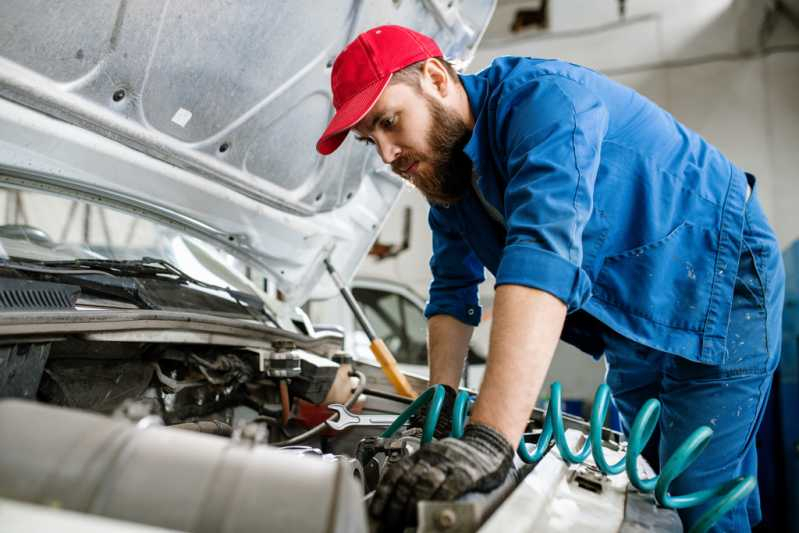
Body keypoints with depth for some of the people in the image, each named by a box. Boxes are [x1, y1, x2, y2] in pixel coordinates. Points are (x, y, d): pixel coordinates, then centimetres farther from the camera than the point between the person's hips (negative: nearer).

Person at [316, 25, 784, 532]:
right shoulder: (443, 171, -1)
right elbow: (453, 290, 4)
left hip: (719, 285, -8)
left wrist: (488, 440, -52)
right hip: (630, 324, 8)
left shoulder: (542, 96, -29)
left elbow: (543, 254, -44)